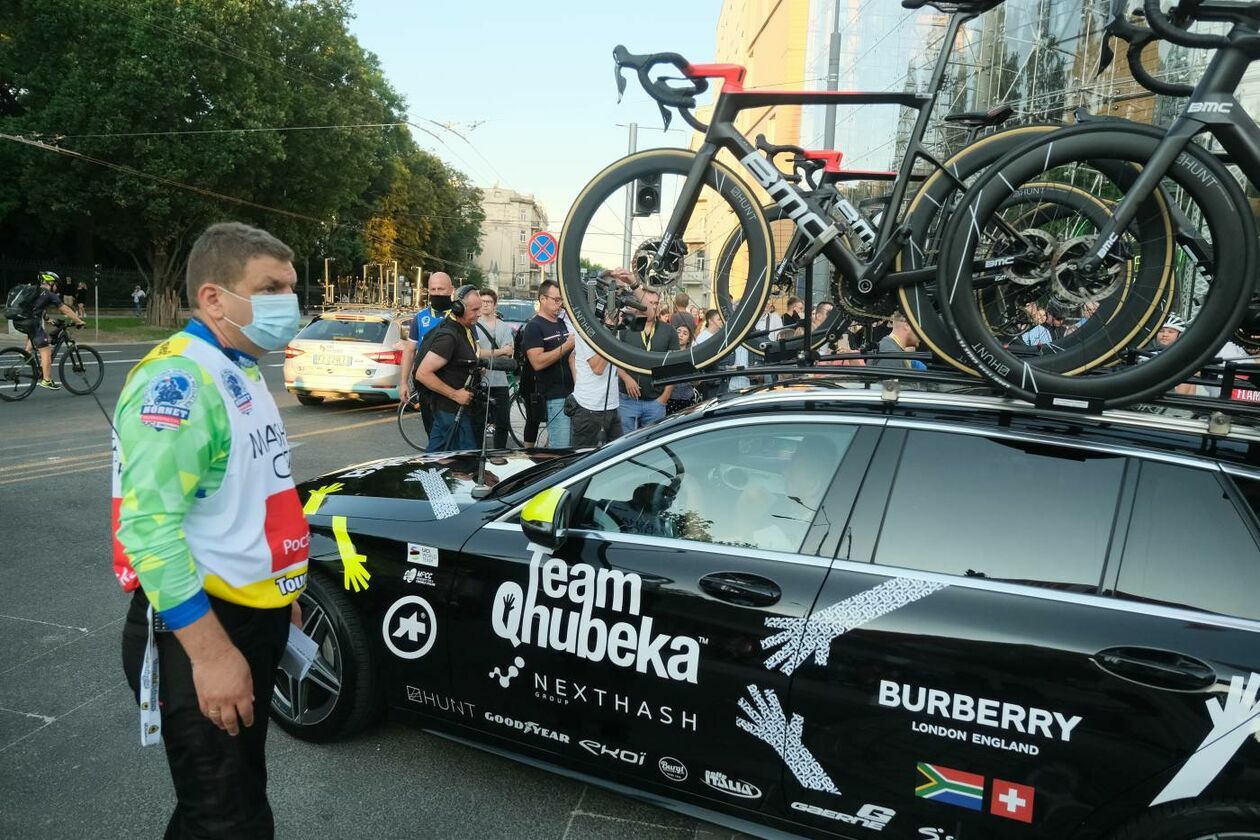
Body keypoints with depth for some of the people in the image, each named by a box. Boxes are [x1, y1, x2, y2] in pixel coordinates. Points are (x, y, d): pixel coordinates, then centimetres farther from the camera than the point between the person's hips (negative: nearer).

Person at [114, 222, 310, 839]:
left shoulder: (241, 370, 12)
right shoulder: (176, 380, -20)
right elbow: (148, 524, -27)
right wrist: (210, 651, -28)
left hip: (253, 617, 9)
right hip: (200, 629, -9)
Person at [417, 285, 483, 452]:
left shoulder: (464, 327, 6)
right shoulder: (448, 335, -24)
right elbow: (422, 373, -27)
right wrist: (454, 394, -22)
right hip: (452, 410, -9)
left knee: (436, 451, 17)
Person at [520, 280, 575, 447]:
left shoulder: (562, 324, 17)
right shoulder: (534, 327, -7)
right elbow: (538, 362, -20)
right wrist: (566, 346, -21)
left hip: (571, 394, 8)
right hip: (554, 397, -8)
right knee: (562, 449, -9)